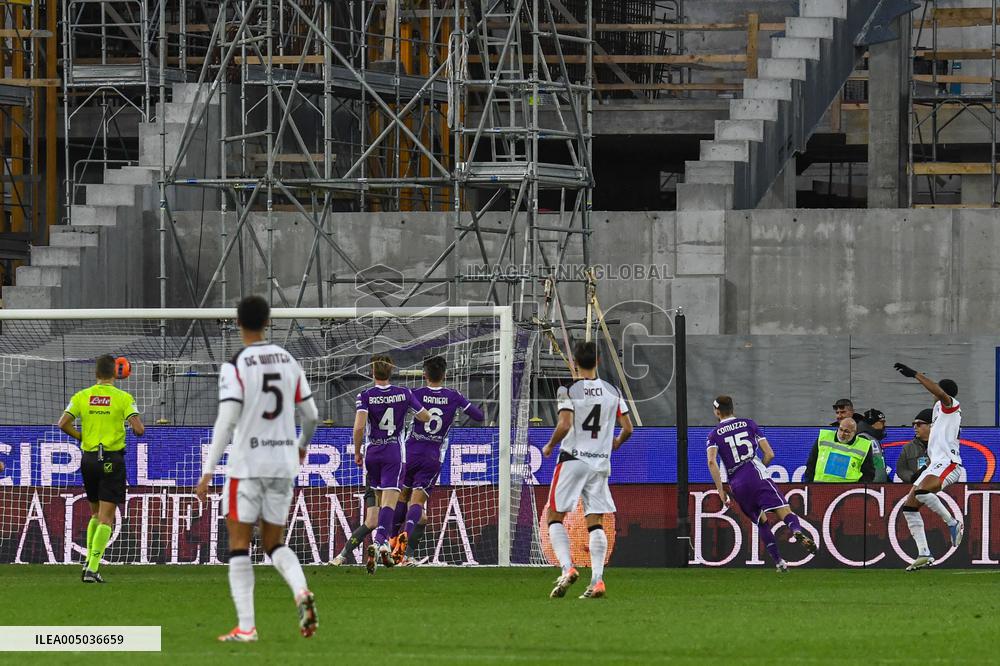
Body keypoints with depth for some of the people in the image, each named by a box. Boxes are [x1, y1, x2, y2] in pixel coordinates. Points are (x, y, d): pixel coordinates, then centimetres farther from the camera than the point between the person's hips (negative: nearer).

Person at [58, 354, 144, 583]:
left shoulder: (81, 397, 3)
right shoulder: (123, 398, -6)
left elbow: (63, 423, -6)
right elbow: (138, 429, -14)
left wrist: (81, 437, 8)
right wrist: (139, 428, 10)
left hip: (88, 459, 4)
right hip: (113, 459, -4)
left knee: (96, 513, 22)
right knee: (106, 518, -3)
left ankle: (89, 561, 16)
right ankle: (92, 569, -13)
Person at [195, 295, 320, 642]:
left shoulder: (235, 366, -10)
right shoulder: (289, 363, 7)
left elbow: (226, 421, -16)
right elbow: (311, 415, 13)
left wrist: (208, 472, -14)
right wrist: (303, 444, 35)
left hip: (247, 465, -5)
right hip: (284, 464, 5)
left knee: (239, 544, 3)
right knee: (274, 543, 14)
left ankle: (246, 627, -3)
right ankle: (301, 591, -15)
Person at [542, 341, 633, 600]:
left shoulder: (569, 390, -9)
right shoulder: (612, 392, 5)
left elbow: (564, 425, -19)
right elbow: (628, 428, 5)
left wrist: (550, 446, -1)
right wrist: (615, 443, 26)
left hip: (572, 459, -4)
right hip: (600, 462, 4)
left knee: (554, 516, 7)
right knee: (595, 522, 5)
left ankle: (567, 568, -11)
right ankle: (597, 580, -6)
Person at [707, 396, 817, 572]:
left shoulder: (714, 434, 12)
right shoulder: (748, 424, 15)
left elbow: (712, 461, -7)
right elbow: (769, 454, 10)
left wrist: (721, 490, -6)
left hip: (737, 485, 1)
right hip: (757, 477, -1)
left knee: (762, 522, 17)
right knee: (785, 512, -14)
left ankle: (779, 562, 9)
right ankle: (797, 531, -47)